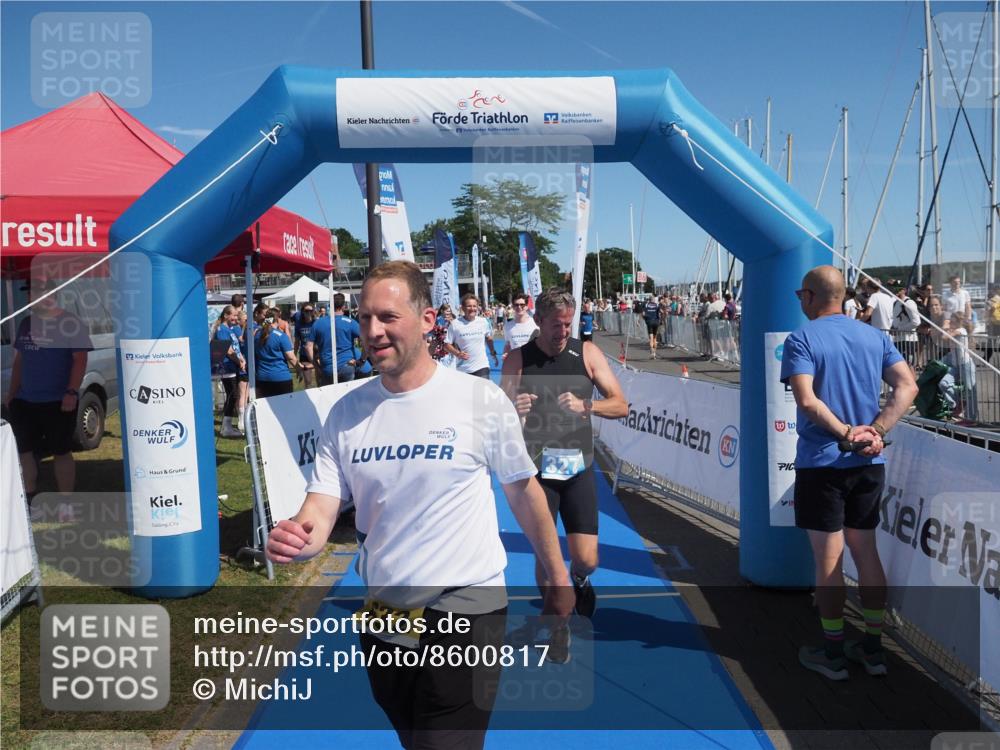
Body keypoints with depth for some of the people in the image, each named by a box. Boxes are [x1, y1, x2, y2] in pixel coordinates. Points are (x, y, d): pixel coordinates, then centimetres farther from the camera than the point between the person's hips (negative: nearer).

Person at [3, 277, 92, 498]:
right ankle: (30, 498, 27)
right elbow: (19, 360, 19)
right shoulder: (26, 323, 12)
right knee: (22, 451, 13)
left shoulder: (70, 323, -8)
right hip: (24, 401, 7)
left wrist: (71, 392, -21)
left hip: (58, 402, -7)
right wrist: (11, 392, 16)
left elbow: (80, 359, -13)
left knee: (61, 452, 1)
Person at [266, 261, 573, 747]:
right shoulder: (345, 412, -2)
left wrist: (556, 577, 6)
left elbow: (522, 489, 0)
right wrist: (297, 537, -28)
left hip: (466, 612, -5)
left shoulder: (481, 400, -12)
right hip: (382, 616, 5)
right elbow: (320, 510, -5)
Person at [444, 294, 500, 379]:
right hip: (463, 368, 0)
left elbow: (489, 338, 17)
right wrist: (457, 353, -19)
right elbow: (447, 344, -4)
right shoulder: (455, 324, -8)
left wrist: (493, 354, 18)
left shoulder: (483, 322, 0)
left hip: (482, 366, 0)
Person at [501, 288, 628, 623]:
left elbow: (621, 406, -2)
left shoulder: (588, 353, -1)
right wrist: (513, 411, -24)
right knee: (545, 558, 5)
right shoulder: (517, 360, -3)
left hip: (579, 467, 1)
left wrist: (585, 405, -21)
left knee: (587, 560, -2)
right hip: (536, 469, -1)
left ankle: (579, 580, 35)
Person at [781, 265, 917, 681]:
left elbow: (806, 400, -23)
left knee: (828, 560, 4)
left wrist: (844, 433, -14)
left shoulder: (801, 339, -9)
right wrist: (874, 431, -10)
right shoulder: (875, 337, 7)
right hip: (869, 464, 5)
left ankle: (833, 654, 16)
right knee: (867, 553, 15)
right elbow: (907, 386, -3)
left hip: (821, 463, -5)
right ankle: (873, 649, 24)